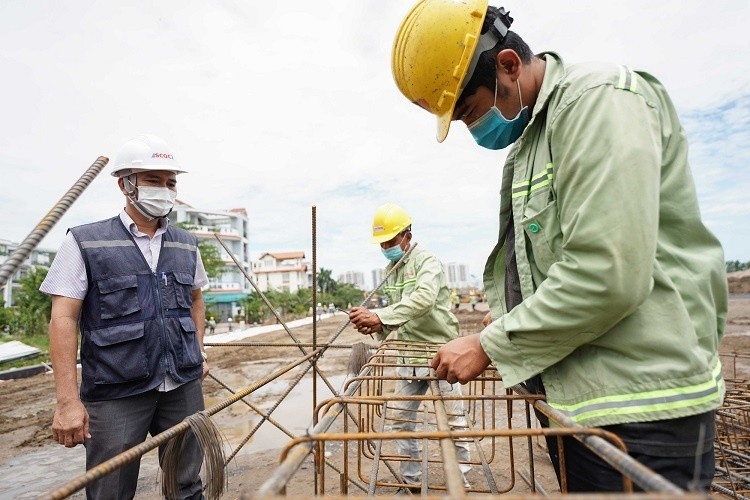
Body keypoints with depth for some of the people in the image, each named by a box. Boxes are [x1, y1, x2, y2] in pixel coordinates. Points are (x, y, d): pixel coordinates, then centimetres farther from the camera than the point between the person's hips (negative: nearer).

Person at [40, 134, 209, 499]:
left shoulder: (186, 245, 9)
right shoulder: (85, 242, -3)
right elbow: (64, 319, -7)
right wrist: (67, 399, -12)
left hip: (183, 386, 4)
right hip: (116, 392, -3)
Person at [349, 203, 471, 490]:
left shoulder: (427, 261, -13)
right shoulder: (389, 271, 9)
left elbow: (423, 298, -32)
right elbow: (395, 313, 13)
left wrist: (380, 316, -39)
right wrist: (377, 327, -9)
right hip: (409, 354, 7)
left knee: (454, 419, 6)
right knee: (401, 418, 11)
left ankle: (460, 477, 26)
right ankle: (411, 479, 27)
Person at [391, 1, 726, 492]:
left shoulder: (598, 99, -13)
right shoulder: (528, 137, 15)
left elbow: (606, 274, -24)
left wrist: (489, 347, -16)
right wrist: (500, 321, 5)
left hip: (639, 407, -9)